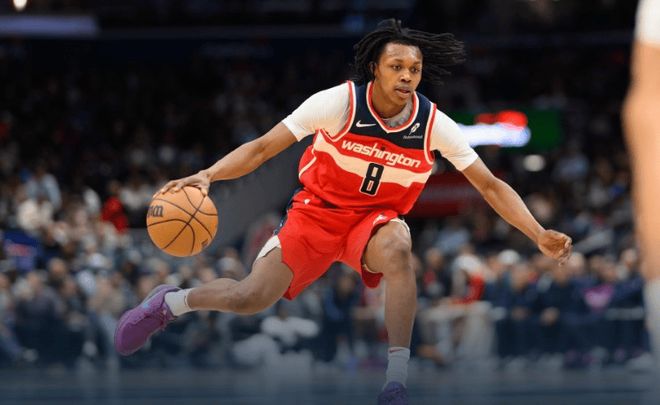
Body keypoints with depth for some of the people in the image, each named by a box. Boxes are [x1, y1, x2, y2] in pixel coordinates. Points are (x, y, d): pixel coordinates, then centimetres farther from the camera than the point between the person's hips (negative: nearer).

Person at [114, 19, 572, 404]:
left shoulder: (434, 124, -14)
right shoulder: (339, 102, -20)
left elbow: (490, 185, -7)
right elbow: (263, 147, -18)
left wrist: (539, 235, -15)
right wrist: (206, 176, -32)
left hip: (376, 218, 1)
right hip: (318, 211, -1)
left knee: (397, 247, -36)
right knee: (252, 298, -16)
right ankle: (169, 302, 18)